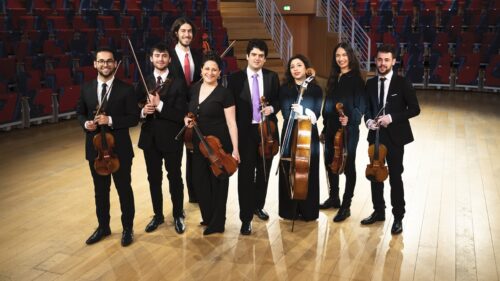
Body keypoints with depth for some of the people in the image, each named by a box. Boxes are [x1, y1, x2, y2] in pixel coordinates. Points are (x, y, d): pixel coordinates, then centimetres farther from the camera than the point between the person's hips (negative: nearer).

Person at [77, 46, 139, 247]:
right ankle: (103, 226, 35)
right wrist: (85, 123, -11)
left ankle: (128, 228, 27)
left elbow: (134, 118, -10)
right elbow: (80, 113, 12)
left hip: (120, 149, -3)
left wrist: (110, 120, -23)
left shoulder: (126, 89, -8)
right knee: (100, 190, 17)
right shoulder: (86, 88, 3)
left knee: (124, 189, 10)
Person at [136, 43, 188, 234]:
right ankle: (158, 215, 32)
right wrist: (143, 111, -17)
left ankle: (178, 215, 27)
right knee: (154, 179, 15)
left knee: (175, 178, 10)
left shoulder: (178, 84, -7)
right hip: (150, 139, 4)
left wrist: (160, 106, -23)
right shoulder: (143, 83, 5)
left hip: (171, 139, -4)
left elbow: (182, 115, -15)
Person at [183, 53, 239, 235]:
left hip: (219, 144, -6)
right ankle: (207, 216, 32)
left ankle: (217, 222, 21)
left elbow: (231, 123, -12)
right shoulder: (194, 89, 6)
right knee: (199, 181, 11)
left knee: (217, 181, 6)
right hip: (199, 144, 6)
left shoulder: (224, 93, -11)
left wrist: (235, 149, -16)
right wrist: (187, 119, -1)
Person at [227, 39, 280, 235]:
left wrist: (272, 108, -12)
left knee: (263, 172, 15)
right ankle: (246, 218, 5)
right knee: (246, 175, -2)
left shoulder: (272, 77, 4)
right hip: (245, 132, -3)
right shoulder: (236, 78, -3)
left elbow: (279, 100, 11)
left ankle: (258, 206, 36)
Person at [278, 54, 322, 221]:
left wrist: (302, 111, -22)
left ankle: (308, 211, 13)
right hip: (290, 135, 0)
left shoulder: (315, 90, 4)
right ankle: (289, 210, 12)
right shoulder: (285, 89, 5)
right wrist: (307, 115, -14)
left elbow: (316, 114, -5)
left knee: (309, 173, 2)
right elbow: (286, 114, -4)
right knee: (289, 172, 1)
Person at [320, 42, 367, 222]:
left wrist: (350, 119, -30)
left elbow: (360, 106, -12)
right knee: (330, 163, 14)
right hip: (331, 128, 6)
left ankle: (346, 206, 11)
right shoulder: (334, 78, 10)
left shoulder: (356, 79, -8)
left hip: (348, 130, -6)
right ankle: (334, 198, 33)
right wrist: (324, 128, 16)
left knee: (348, 167, 2)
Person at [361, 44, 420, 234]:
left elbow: (414, 109, -8)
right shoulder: (370, 84, 6)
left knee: (395, 177, 2)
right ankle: (378, 212, 28)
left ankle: (398, 217, 16)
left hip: (395, 137, -4)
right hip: (375, 136, 4)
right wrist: (368, 120, -8)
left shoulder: (402, 83, -7)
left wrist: (391, 117, -19)